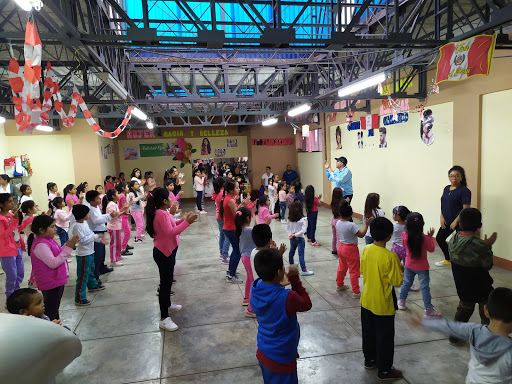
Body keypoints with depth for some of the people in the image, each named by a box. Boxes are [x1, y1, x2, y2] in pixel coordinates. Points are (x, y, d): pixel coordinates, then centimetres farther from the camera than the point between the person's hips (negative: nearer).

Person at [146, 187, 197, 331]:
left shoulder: (162, 212, 9)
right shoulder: (162, 214, -24)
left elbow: (170, 227, 14)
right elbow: (170, 232, -32)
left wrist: (183, 220, 5)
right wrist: (186, 222, -30)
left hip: (167, 251, 11)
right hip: (164, 253, -11)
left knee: (168, 280, 25)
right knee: (166, 283, -5)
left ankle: (167, 305, 44)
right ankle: (164, 319, 1)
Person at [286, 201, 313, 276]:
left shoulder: (289, 219, -4)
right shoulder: (303, 219, -18)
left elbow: (287, 228, 1)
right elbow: (303, 230, -23)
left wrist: (290, 235, -5)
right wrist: (295, 235, -17)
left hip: (292, 239, 6)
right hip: (300, 239, -6)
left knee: (291, 252, 23)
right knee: (301, 254, -3)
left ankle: (291, 264, 47)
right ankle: (304, 270, 1)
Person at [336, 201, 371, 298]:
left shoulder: (338, 223, -5)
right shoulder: (351, 225, -26)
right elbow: (361, 235, -19)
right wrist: (366, 225, -14)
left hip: (341, 247, 7)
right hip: (351, 249, -7)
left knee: (342, 267, 25)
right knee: (354, 271, 4)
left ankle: (339, 285, 40)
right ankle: (356, 292, 11)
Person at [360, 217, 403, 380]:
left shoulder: (366, 250, -7)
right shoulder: (390, 257, -25)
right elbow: (396, 282, -19)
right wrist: (400, 269, -2)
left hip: (366, 300, 6)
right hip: (382, 305, -6)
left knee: (368, 332, 22)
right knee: (384, 337, 12)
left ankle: (370, 360, 41)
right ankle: (384, 370, 26)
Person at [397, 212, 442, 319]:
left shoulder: (405, 236, -15)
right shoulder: (425, 238, -22)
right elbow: (432, 249, -7)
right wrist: (430, 237, 1)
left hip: (409, 266, 3)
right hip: (422, 268, -3)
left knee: (406, 283, 21)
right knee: (425, 288, 6)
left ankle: (401, 302, 34)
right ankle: (428, 310, 12)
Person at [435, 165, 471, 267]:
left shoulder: (464, 190, -13)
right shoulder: (446, 188, 10)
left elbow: (466, 209, -17)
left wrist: (456, 221, -19)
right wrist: (442, 217, 2)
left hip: (459, 222, -9)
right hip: (447, 221, 9)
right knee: (439, 238, 18)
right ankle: (448, 260, 37)